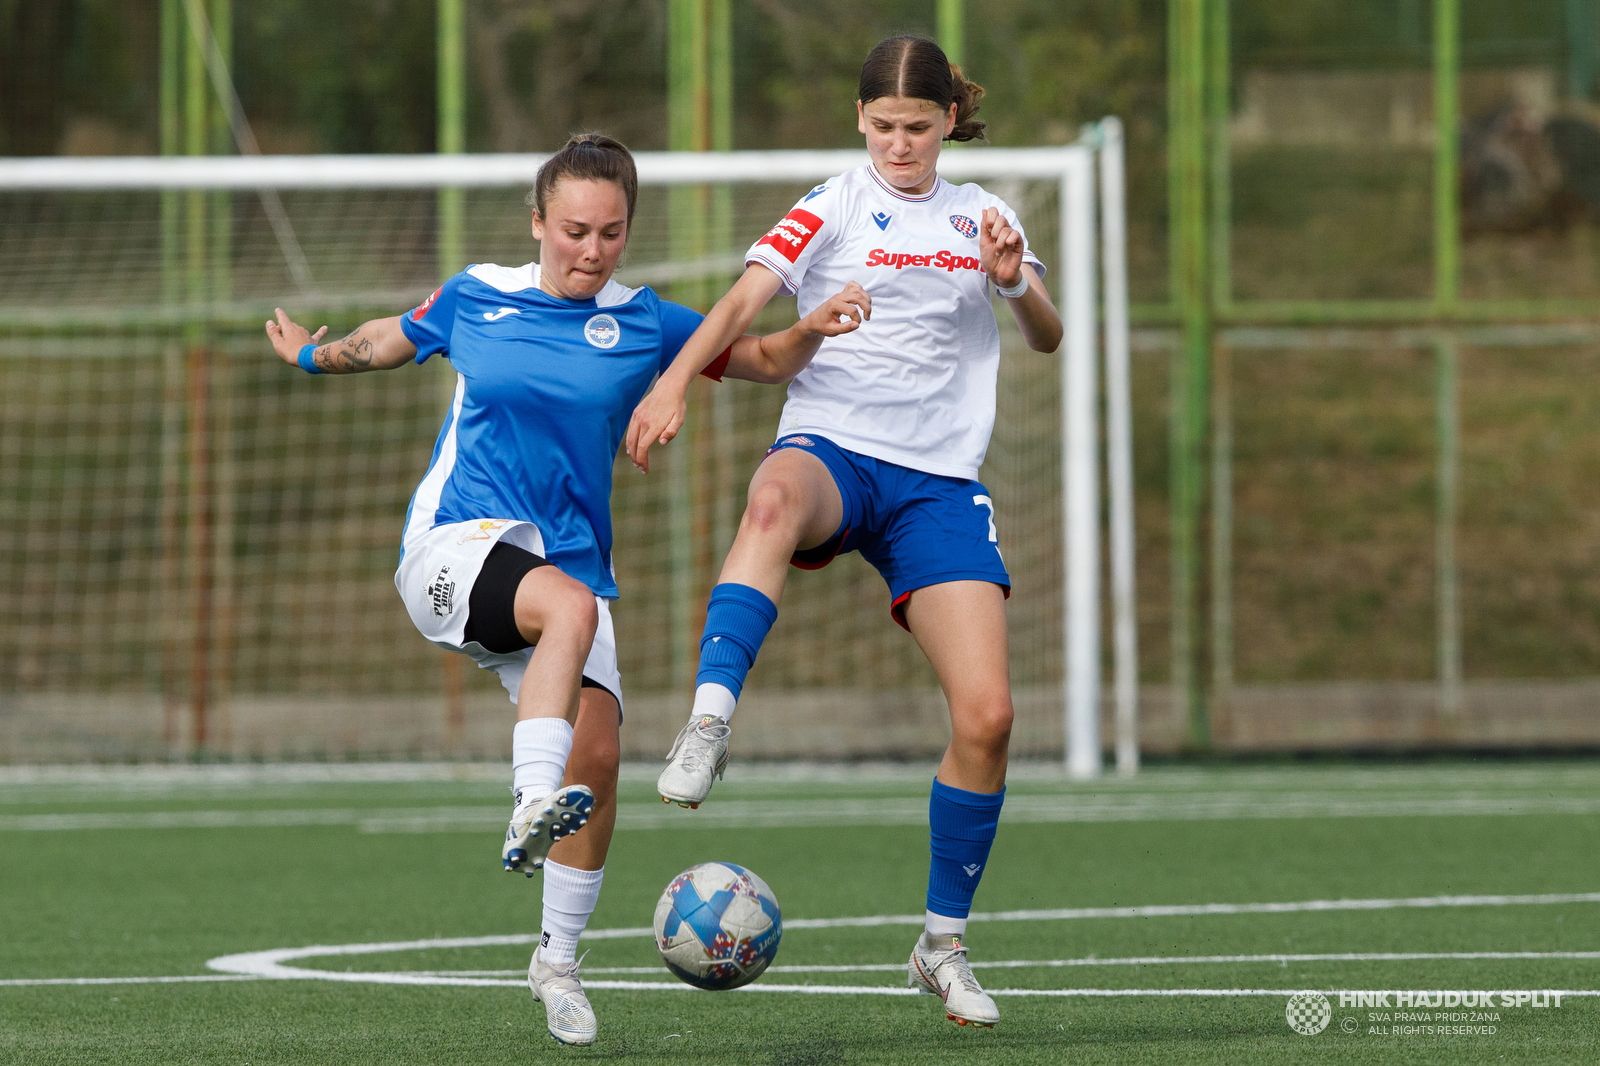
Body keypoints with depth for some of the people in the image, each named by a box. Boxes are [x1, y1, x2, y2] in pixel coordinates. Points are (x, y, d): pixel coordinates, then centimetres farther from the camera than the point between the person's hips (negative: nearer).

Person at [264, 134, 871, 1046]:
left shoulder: (642, 324, 5)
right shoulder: (475, 297, 5)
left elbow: (762, 360, 9)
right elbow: (395, 339, 26)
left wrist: (813, 331, -11)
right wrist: (314, 355, 34)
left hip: (568, 558, 2)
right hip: (455, 547, -2)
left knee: (597, 756, -11)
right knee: (569, 604, -36)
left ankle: (559, 959, 10)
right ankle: (531, 813, -48)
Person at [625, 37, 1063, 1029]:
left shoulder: (981, 215, 16)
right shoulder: (835, 207, 3)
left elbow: (1049, 339, 12)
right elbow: (745, 299, -11)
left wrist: (1015, 282, -11)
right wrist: (675, 381, -28)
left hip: (941, 481, 3)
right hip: (832, 446, -3)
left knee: (987, 714, -10)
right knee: (775, 499, -44)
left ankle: (945, 944, 7)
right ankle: (708, 726, -56)